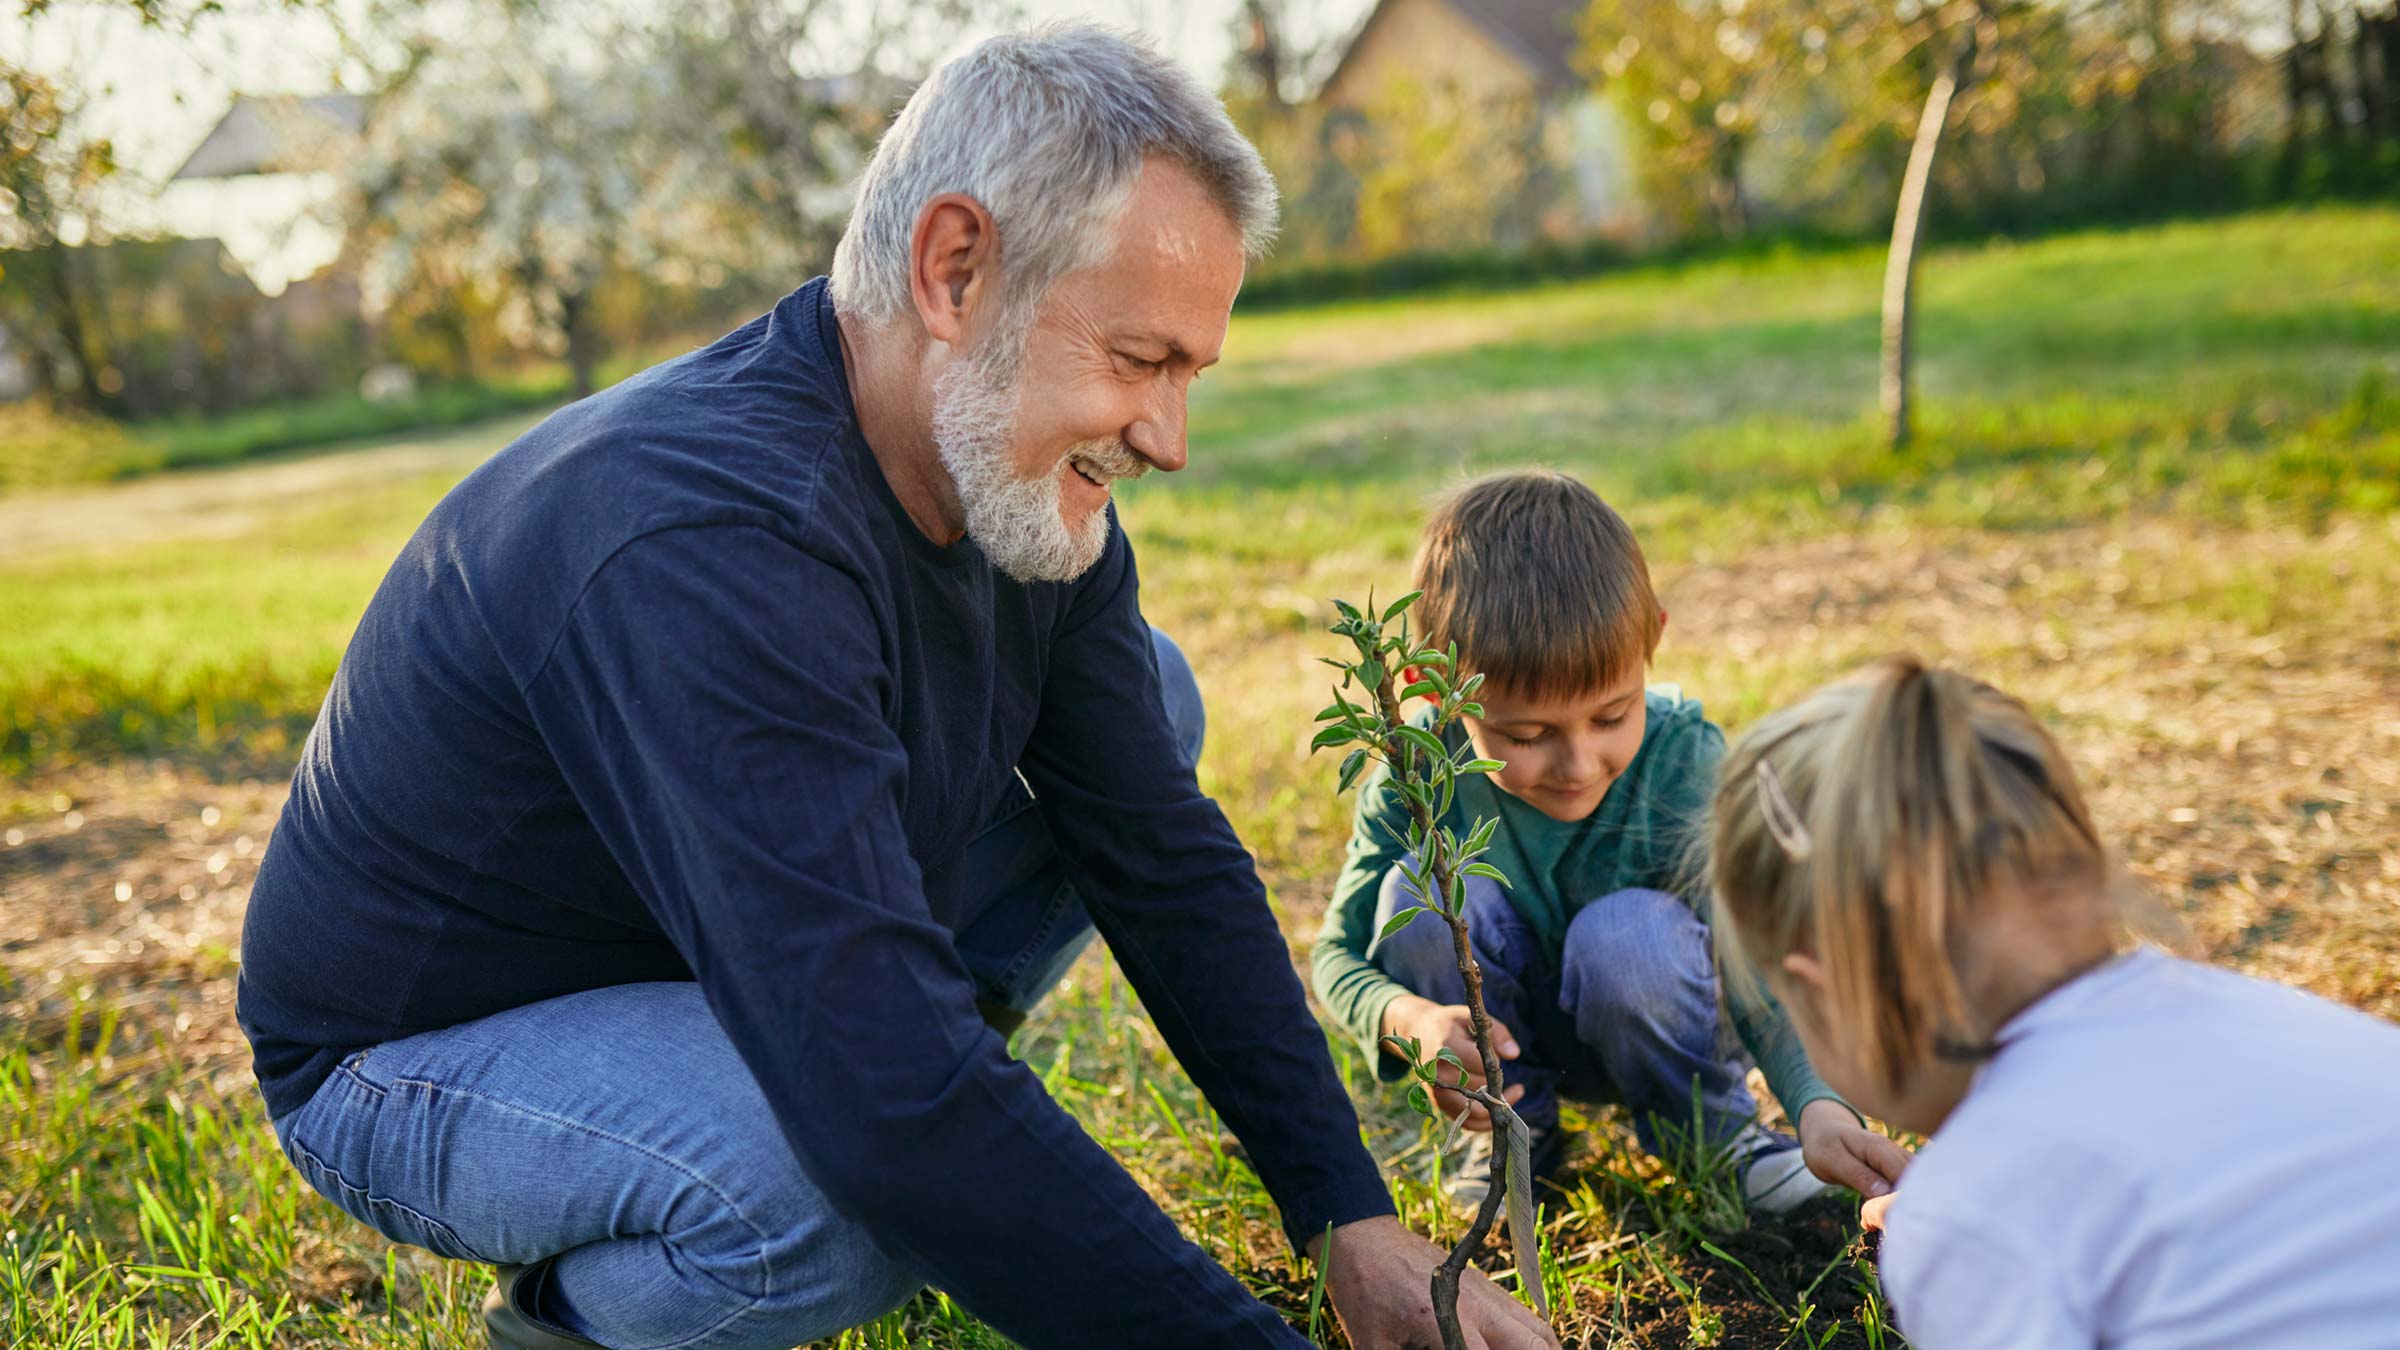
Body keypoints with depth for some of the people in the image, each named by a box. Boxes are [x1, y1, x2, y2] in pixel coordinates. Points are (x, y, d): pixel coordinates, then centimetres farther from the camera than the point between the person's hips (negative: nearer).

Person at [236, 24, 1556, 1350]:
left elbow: (1165, 860, -2)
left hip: (724, 959, 8)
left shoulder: (1028, 487, -8)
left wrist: (1352, 1224, -9)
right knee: (870, 1175, -38)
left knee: (1145, 696, 4)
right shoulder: (709, 543, -37)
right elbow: (895, 1104, -42)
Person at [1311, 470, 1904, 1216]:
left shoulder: (1682, 762, -27)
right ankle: (1512, 1123, 0)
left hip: (1641, 1026, -1)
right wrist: (1414, 1018, -39)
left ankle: (1710, 1124, -1)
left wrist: (1817, 1101, -47)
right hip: (1498, 1036, 2)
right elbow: (1340, 953, -16)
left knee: (1630, 932, -35)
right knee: (1422, 893, -28)